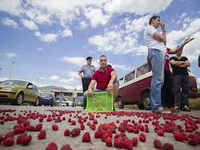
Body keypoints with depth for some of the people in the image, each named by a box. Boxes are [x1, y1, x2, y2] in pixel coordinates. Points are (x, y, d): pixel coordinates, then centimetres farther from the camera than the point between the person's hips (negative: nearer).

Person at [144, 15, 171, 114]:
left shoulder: (153, 31, 36)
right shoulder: (149, 28, 6)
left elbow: (164, 42, 27)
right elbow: (162, 39, -5)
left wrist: (163, 30, 26)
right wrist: (163, 31, 18)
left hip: (160, 53, 10)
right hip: (156, 52, -10)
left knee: (159, 80, 2)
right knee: (157, 79, -20)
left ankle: (155, 105, 2)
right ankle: (157, 106, -25)